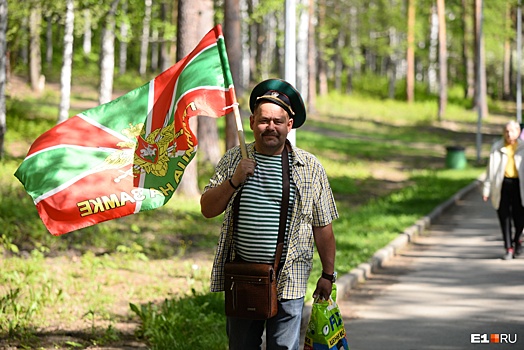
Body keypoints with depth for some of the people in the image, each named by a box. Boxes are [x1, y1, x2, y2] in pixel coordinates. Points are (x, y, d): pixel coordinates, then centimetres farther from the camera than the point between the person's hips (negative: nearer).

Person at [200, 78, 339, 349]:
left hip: (287, 283, -2)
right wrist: (233, 181, -12)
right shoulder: (234, 160, 6)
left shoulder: (310, 167, 2)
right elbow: (208, 209, 4)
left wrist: (328, 275, 5)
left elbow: (322, 227, 5)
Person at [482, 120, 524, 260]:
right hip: (502, 184, 1)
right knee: (504, 217, 0)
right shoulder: (497, 147, 6)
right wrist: (487, 189, 3)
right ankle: (508, 248, 8)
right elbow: (491, 169, 7)